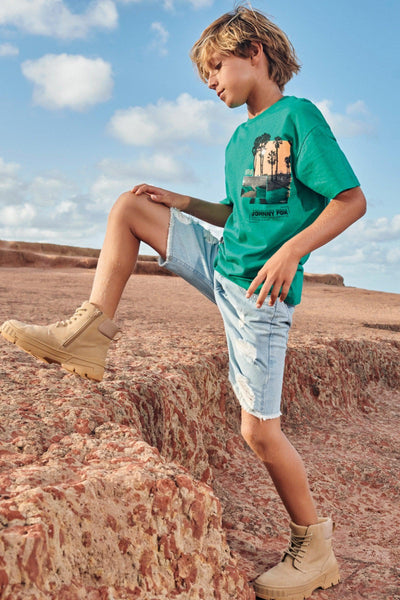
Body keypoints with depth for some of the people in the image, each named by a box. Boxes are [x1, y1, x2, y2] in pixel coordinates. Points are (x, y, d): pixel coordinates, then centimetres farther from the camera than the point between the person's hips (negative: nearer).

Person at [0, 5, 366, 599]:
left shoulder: (298, 116, -9)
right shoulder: (240, 138, 15)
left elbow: (352, 200, -13)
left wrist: (292, 250, -24)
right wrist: (179, 202, 11)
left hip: (257, 289, -8)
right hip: (220, 261, 8)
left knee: (259, 430, -6)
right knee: (128, 207, 4)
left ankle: (315, 549, 15)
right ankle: (90, 334, -1)